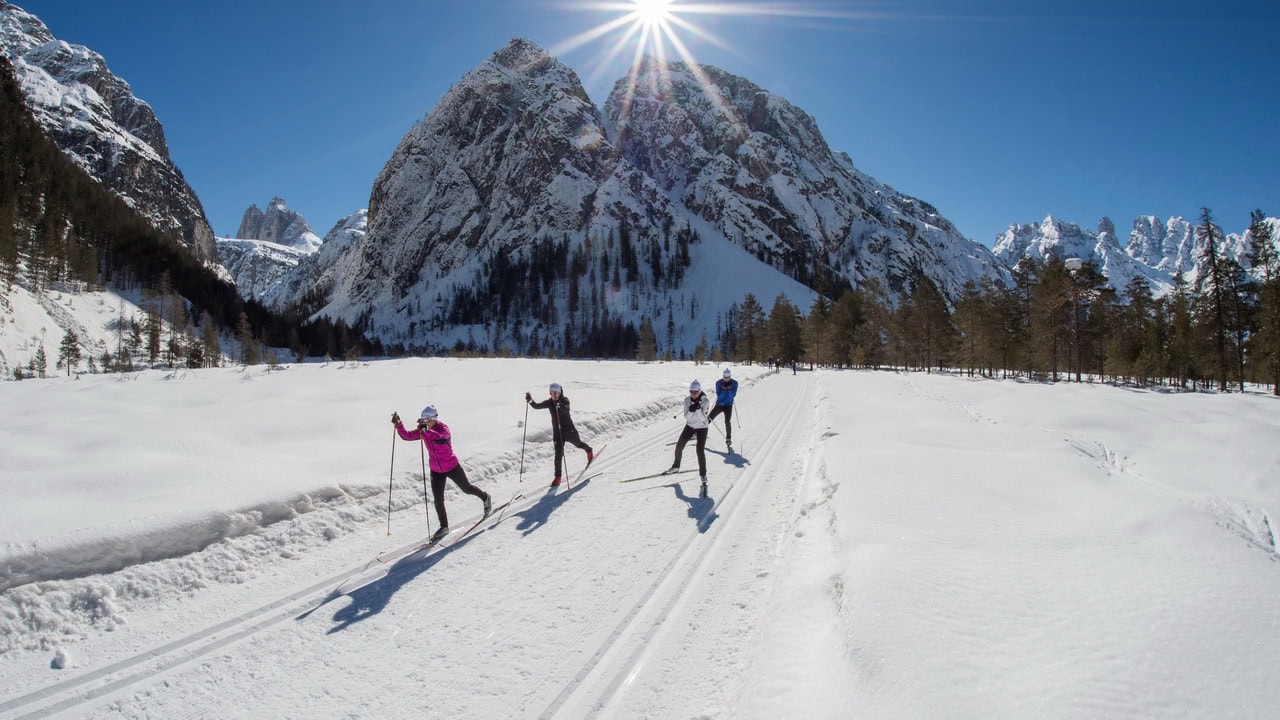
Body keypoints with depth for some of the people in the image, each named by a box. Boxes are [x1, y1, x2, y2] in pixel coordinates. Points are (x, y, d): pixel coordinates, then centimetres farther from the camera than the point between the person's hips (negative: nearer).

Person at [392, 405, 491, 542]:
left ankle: (485, 498, 44)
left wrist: (426, 430, -58)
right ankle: (444, 527, 20)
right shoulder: (423, 431, -5)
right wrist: (398, 424, -24)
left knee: (467, 489, 16)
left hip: (452, 467, -5)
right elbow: (407, 436, -9)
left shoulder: (443, 428, -24)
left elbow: (441, 438, -46)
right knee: (438, 500, 4)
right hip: (436, 471, 5)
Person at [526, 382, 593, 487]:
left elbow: (566, 409, -35)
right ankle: (558, 477, -1)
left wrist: (559, 406, -57)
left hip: (569, 429, -2)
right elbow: (537, 406, -11)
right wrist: (530, 401, -31)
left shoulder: (565, 400, -14)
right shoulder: (549, 402, -4)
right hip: (557, 431, 2)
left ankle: (589, 450, 55)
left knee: (578, 444, 21)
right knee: (558, 454, -6)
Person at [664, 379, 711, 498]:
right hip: (690, 425, 4)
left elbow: (702, 418, -26)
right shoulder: (687, 400, -11)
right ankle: (676, 467, 31)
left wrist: (698, 409, -41)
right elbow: (687, 417, -16)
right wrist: (691, 410, -36)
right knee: (679, 446, 6)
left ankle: (703, 475, -6)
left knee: (700, 450, -17)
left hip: (702, 427, -4)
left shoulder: (705, 401, -21)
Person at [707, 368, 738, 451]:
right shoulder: (718, 382, -9)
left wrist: (729, 389, -29)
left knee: (727, 422, -12)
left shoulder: (734, 383, -8)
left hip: (728, 405, -1)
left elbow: (733, 394, -14)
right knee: (709, 418, 1)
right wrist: (723, 389, -29)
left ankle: (728, 440, -1)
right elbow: (718, 394, -14)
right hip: (719, 404, 1)